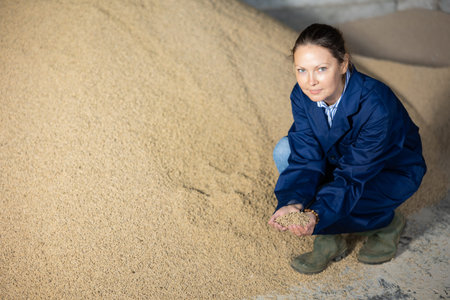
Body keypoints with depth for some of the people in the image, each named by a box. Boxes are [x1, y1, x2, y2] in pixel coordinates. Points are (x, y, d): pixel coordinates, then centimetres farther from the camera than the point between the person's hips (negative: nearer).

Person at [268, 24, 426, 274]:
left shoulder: (377, 106, -37)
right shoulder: (302, 95, -20)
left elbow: (353, 175, -33)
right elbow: (307, 158, -21)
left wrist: (317, 213, -47)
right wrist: (293, 202, -39)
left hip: (392, 172, -6)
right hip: (339, 157, 6)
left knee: (330, 206, -28)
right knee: (285, 151, -19)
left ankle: (388, 222, 3)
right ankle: (329, 240, -6)